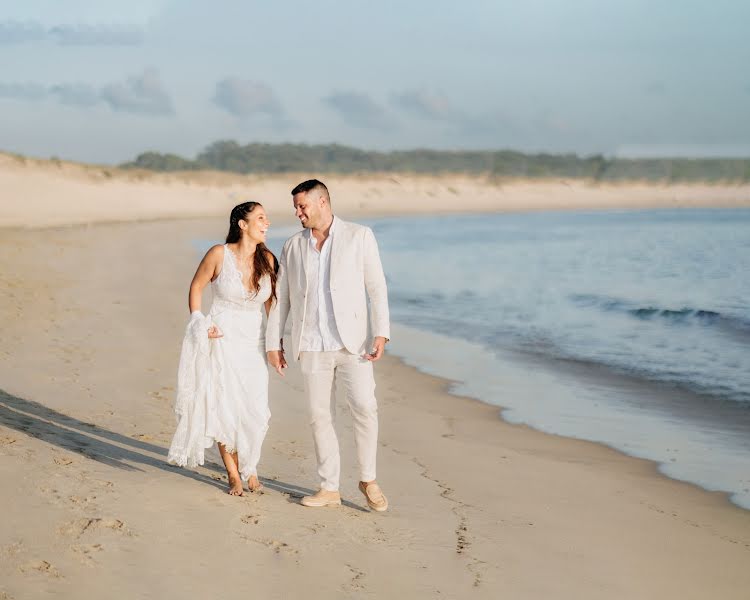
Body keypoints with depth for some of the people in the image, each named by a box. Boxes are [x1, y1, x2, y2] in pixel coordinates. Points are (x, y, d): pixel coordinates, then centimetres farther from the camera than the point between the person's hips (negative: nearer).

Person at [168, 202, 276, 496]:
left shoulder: (268, 260, -1)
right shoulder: (219, 254, -10)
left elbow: (272, 301, 9)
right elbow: (196, 287, 3)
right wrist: (200, 324, -6)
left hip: (254, 342, 3)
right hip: (222, 339, -3)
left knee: (255, 411, -2)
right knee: (225, 408, -2)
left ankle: (248, 467, 21)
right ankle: (233, 474, 14)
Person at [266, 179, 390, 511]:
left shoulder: (359, 236, -2)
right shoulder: (292, 247, 7)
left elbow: (376, 287, -5)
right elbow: (280, 297, 11)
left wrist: (381, 333, -14)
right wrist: (273, 342, 8)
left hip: (352, 343, -3)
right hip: (312, 347, 3)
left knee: (365, 408, -13)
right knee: (320, 416, 5)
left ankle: (368, 479, 6)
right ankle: (330, 488, 15)